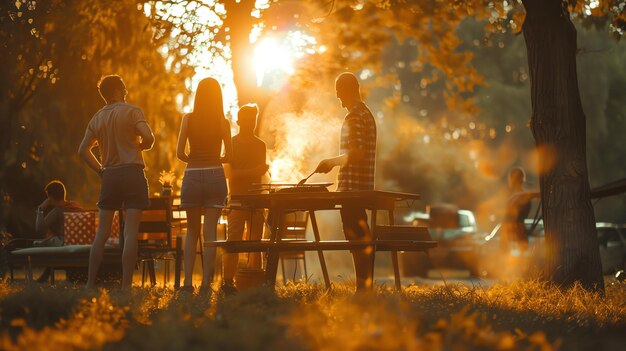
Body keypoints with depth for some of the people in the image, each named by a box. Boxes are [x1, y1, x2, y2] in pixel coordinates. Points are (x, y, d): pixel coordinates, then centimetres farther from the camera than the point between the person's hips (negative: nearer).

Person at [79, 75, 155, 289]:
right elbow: (148, 137, -16)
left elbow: (83, 149, 10)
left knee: (102, 233, 9)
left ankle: (90, 283, 7)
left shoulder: (97, 118, 10)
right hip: (132, 173, -5)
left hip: (109, 176, 5)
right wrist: (141, 147, 5)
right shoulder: (131, 111, -5)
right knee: (130, 233, -5)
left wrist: (101, 170, 15)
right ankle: (126, 285, -9)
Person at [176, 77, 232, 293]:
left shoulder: (188, 119, -2)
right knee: (210, 232, 1)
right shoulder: (223, 123, -2)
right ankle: (206, 282, -4)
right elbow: (229, 156, 1)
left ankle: (188, 281, 4)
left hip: (192, 176, 1)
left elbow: (180, 153, -5)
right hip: (215, 176, -1)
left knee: (192, 232, 12)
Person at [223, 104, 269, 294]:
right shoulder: (232, 143, 1)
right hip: (237, 198, -4)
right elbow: (230, 173, -8)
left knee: (256, 241, 2)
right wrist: (252, 172, -18)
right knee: (234, 241, -10)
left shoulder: (260, 145, 15)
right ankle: (228, 282, -9)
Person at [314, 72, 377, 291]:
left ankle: (363, 287, -9)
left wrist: (331, 162, -11)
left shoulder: (354, 117, -14)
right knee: (362, 239, 12)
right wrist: (334, 162, 23)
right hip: (363, 188, 10)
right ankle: (366, 286, 14)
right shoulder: (366, 114, 18)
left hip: (351, 187, -10)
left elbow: (356, 154, -22)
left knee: (356, 238, -9)